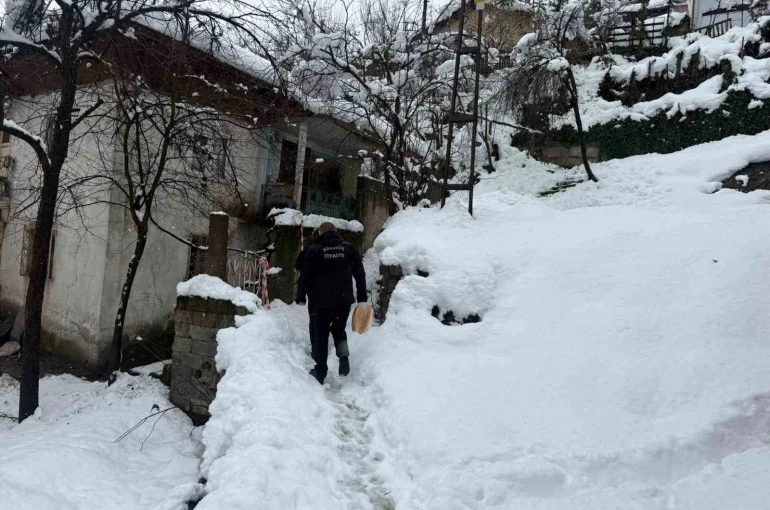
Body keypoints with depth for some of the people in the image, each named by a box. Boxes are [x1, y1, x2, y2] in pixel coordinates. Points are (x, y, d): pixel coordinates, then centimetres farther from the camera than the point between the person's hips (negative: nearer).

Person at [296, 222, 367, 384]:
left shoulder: (314, 249, -2)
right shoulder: (349, 248, 5)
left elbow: (305, 275, -3)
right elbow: (360, 274, 5)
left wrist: (301, 296, 7)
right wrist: (362, 298, 9)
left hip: (322, 301, -2)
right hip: (344, 300, 2)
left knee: (321, 334, 9)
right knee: (339, 330, 21)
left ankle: (320, 372, 13)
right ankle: (344, 355, -4)